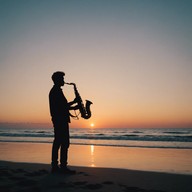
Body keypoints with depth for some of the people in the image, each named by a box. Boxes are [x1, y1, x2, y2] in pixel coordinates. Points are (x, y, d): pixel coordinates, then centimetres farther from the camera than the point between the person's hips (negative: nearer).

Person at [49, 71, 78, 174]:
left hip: (58, 120, 10)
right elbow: (61, 106, -18)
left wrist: (72, 106, 16)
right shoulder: (57, 91, -11)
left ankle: (55, 166, 13)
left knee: (57, 142, 10)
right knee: (65, 143, -10)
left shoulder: (54, 91, 22)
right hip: (61, 120, -10)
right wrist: (73, 103, -9)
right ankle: (63, 166, -7)